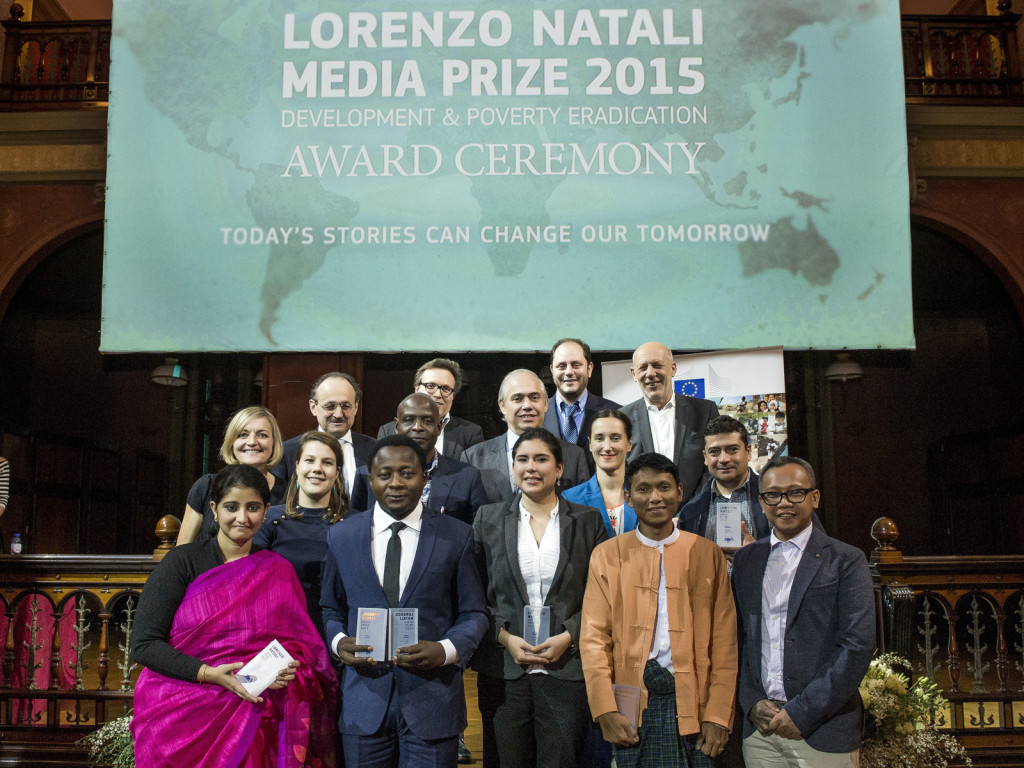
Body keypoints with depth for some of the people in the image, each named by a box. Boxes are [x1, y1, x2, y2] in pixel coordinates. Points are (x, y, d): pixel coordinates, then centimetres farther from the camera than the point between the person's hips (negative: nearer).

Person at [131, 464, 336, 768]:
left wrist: (290, 668, -11)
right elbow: (143, 643, -7)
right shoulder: (183, 561, -2)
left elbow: (302, 642, 11)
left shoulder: (278, 571, 8)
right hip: (180, 718, -2)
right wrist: (209, 674, -18)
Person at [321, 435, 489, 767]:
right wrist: (338, 642, -7)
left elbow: (474, 612, 3)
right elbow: (330, 608, 13)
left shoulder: (456, 536, -1)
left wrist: (446, 650, -15)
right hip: (365, 700, 2)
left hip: (432, 701, -1)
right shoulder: (341, 537, 5)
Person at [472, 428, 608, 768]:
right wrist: (505, 637, -7)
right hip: (503, 671, 1)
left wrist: (568, 637, -8)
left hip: (566, 671, -1)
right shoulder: (488, 518, 6)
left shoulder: (588, 520, 4)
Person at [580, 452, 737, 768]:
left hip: (692, 700, 1)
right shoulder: (608, 555, 6)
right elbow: (594, 638, 3)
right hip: (632, 700, 0)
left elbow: (724, 641, 5)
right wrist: (606, 710, -7)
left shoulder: (707, 554, 7)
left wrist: (718, 715, -3)